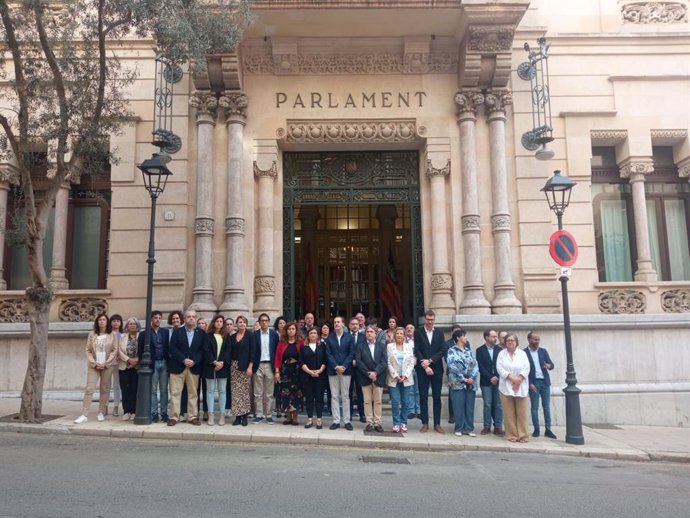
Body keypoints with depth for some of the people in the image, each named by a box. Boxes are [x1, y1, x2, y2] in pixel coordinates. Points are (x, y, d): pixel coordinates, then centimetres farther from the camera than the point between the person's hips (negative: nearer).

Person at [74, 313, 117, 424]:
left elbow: (114, 350, 0)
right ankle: (85, 415, -8)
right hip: (93, 365, 1)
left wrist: (106, 363, -9)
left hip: (107, 366, 0)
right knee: (89, 389, -7)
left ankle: (101, 413, 12)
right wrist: (94, 363, -7)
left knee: (104, 389, 3)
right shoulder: (92, 335, 7)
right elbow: (88, 350, 5)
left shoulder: (111, 335, 4)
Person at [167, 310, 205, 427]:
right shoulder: (177, 332, 5)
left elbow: (202, 350, 1)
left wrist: (194, 361, -14)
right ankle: (174, 417, 8)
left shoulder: (201, 333, 6)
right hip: (177, 366, -1)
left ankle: (193, 417, 12)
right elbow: (172, 348, -4)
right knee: (175, 393, 1)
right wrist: (184, 360, -15)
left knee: (193, 393, 5)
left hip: (194, 367, 1)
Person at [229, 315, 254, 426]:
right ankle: (237, 416, 7)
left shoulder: (250, 336, -1)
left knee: (245, 391, -3)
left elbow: (252, 352, -6)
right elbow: (230, 352, 12)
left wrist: (250, 367, -13)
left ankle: (245, 415, 5)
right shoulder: (232, 337, 11)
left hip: (245, 366, -4)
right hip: (234, 366, 4)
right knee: (235, 392, 1)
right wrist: (229, 366, 4)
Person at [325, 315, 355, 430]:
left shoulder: (349, 337, 4)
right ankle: (336, 421, 9)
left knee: (345, 396, 3)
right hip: (333, 370, 1)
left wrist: (344, 366, -12)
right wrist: (336, 367, -12)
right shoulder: (329, 337, 7)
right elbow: (328, 354, 0)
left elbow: (351, 353, -2)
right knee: (334, 396, 4)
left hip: (346, 370, -1)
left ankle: (346, 421, 9)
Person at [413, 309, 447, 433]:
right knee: (423, 397, 2)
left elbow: (443, 350, -1)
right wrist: (425, 366, -13)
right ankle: (425, 423, 10)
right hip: (422, 369, -1)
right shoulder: (418, 332, 1)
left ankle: (437, 424, 10)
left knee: (437, 397, 4)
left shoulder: (439, 332, 6)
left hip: (437, 368, 1)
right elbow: (417, 351, -4)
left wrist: (430, 360, -12)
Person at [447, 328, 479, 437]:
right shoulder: (452, 351, -1)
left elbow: (475, 365, 6)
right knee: (459, 407, -2)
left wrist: (472, 378, -10)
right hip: (458, 383, -4)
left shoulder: (468, 351, 14)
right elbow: (452, 366, -12)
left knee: (470, 407, 5)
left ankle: (469, 428, 13)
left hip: (471, 383, 5)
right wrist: (463, 379, -13)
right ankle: (459, 428, 7)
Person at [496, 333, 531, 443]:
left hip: (521, 387, 0)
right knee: (509, 413, 1)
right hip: (506, 387, 0)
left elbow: (526, 368, -2)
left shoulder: (522, 353, 6)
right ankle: (512, 435, 7)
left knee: (521, 413, 0)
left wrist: (519, 379, -14)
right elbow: (499, 368, -5)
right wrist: (511, 377, -16)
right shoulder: (501, 353, 5)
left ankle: (522, 435, 7)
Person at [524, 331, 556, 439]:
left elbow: (551, 364, 2)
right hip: (533, 383, -3)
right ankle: (536, 429, 9)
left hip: (545, 382, 3)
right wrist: (529, 383, -12)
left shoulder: (543, 351, 8)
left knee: (547, 407, 5)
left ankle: (548, 430, 10)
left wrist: (548, 366, -22)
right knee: (534, 407, 1)